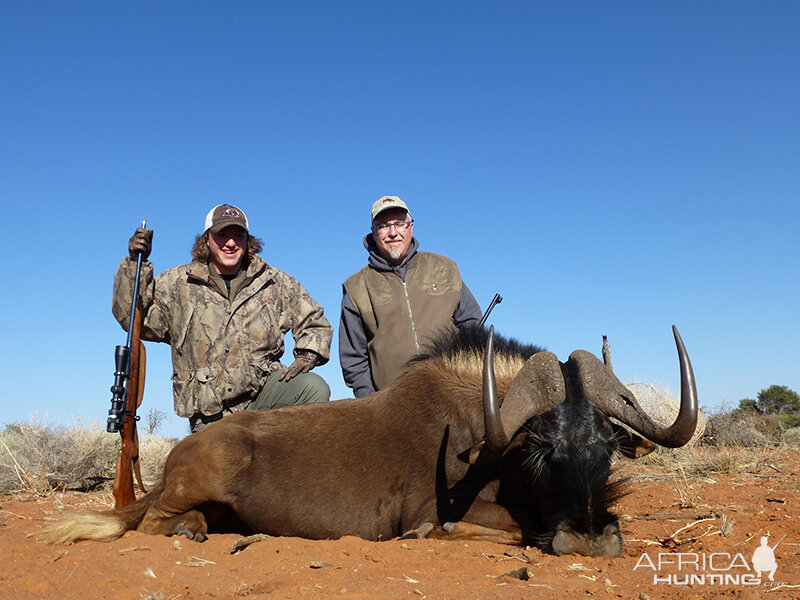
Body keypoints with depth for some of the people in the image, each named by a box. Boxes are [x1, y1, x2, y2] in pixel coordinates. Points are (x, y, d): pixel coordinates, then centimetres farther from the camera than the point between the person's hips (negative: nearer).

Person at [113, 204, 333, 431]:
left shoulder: (276, 283, 9)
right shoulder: (177, 283, 7)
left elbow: (315, 323, 16)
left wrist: (307, 356, -3)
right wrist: (136, 264, -7)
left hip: (264, 389, 1)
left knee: (314, 388, -26)